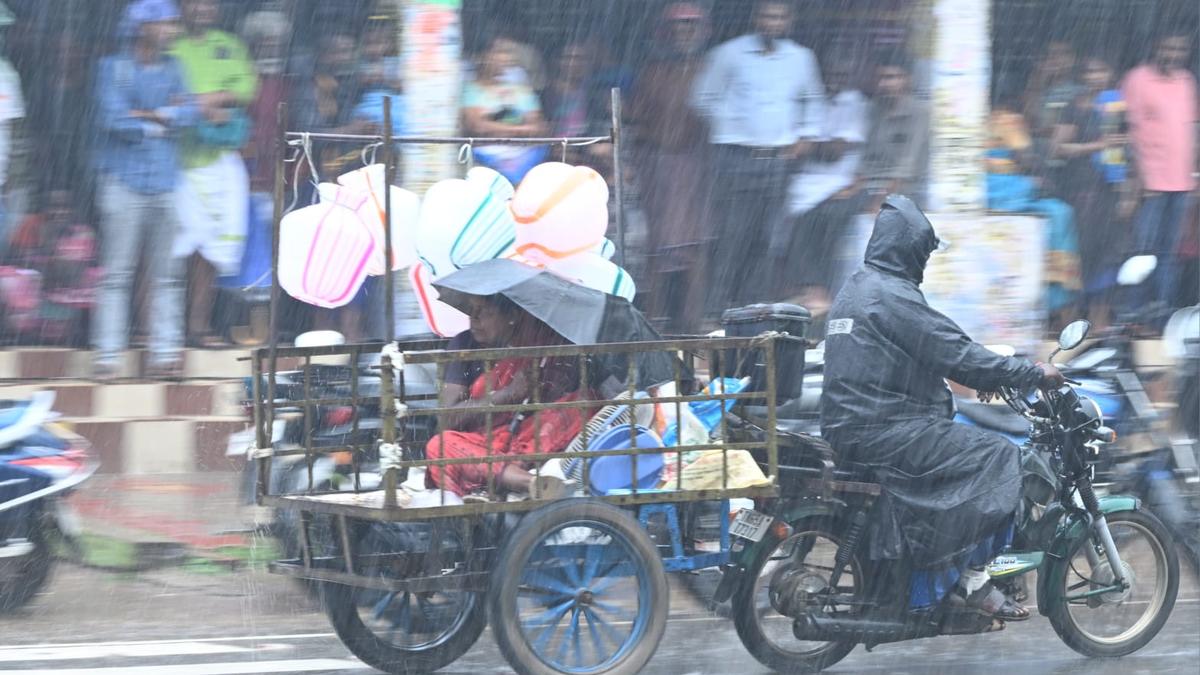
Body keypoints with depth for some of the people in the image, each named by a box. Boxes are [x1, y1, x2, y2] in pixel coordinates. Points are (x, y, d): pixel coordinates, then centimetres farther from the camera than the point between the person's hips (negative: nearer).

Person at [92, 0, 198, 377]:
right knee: (117, 274, -6)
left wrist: (148, 115, -11)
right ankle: (108, 354, -5)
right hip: (124, 179, -5)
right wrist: (164, 124, -4)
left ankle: (165, 351, 6)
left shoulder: (172, 69, 14)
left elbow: (188, 113, 1)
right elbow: (115, 119, -13)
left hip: (165, 180, 5)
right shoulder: (114, 68, 0)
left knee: (167, 275, 3)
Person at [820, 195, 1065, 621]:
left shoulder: (855, 290, 19)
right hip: (884, 432, -11)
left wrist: (988, 375, 25)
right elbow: (954, 354, -17)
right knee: (998, 458, -13)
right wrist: (1033, 375, -11)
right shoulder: (892, 295, -13)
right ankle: (973, 579, -15)